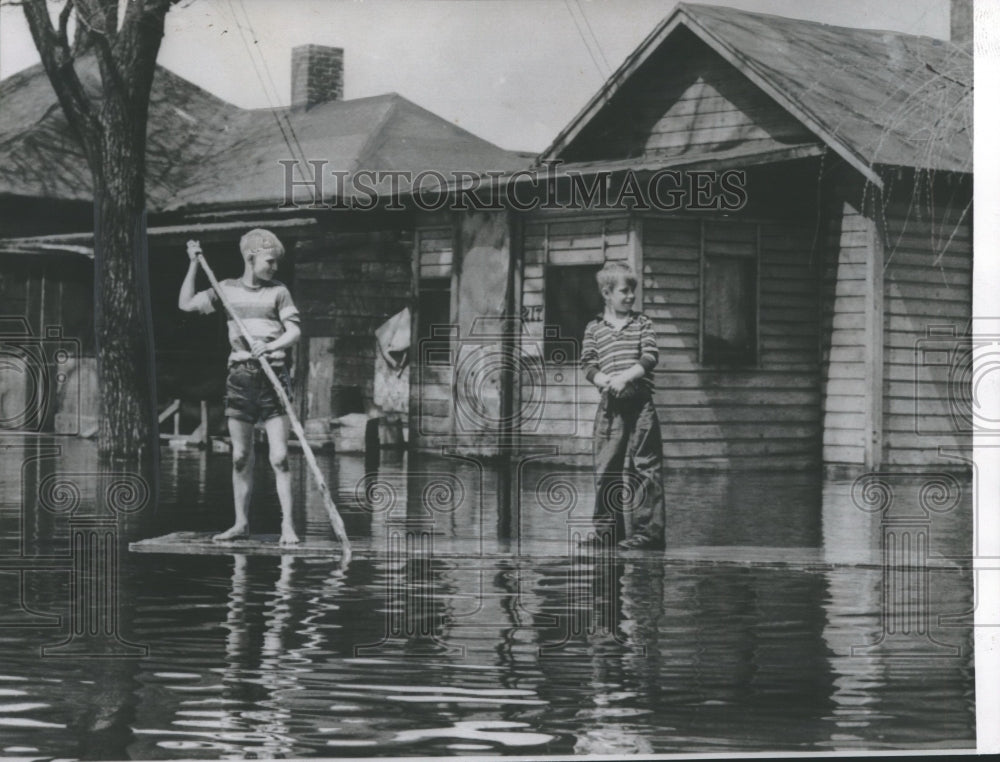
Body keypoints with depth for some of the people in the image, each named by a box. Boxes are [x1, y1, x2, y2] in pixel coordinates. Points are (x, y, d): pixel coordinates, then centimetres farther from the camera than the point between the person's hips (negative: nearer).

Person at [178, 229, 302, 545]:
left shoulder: (278, 292, 4)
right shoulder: (227, 289, 10)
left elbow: (294, 330, -3)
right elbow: (187, 304, 8)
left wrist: (269, 346, -21)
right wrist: (194, 264, 4)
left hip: (272, 376, -3)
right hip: (240, 377, 3)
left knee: (279, 457, -8)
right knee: (241, 457, 7)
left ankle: (287, 525, -5)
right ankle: (241, 522, 15)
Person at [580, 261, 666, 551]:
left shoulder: (642, 323, 7)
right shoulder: (594, 328, 10)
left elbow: (650, 357, -3)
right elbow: (588, 363, 4)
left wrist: (625, 377, -15)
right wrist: (604, 381, -14)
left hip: (640, 401, -2)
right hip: (609, 405, 2)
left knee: (645, 466, -5)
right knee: (606, 467, 5)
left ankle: (648, 530, -4)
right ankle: (608, 527, 15)